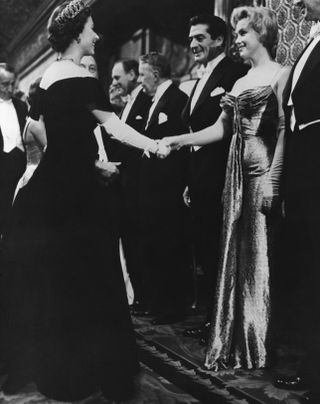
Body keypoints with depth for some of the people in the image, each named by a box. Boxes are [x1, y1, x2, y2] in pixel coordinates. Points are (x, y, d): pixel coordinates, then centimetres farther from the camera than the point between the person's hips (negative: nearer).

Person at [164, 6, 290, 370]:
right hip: (238, 174, 7)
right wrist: (180, 140, 5)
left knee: (261, 254, -1)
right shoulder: (240, 82, 19)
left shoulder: (280, 75, -3)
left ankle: (260, 345, 11)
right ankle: (236, 342, 19)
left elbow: (284, 131, -12)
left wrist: (273, 179, -19)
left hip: (263, 172, -7)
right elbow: (221, 128, 15)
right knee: (236, 253, 9)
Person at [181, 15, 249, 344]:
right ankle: (212, 318, 24)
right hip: (201, 180, 9)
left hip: (220, 179, -9)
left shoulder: (235, 73, -9)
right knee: (205, 252, 13)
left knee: (220, 254, -2)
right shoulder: (201, 82, 20)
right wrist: (191, 181, 15)